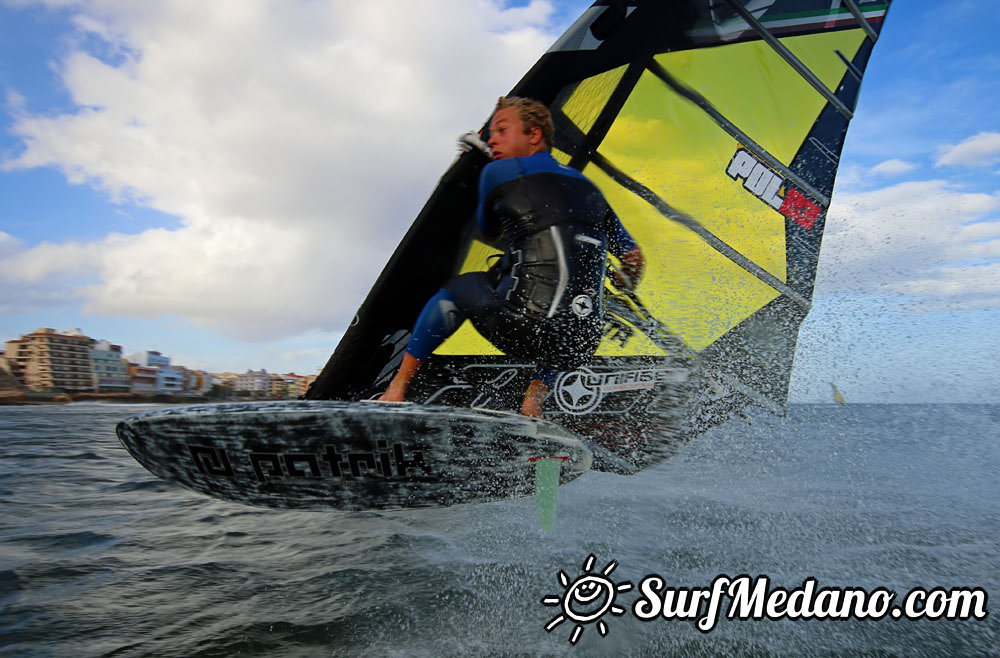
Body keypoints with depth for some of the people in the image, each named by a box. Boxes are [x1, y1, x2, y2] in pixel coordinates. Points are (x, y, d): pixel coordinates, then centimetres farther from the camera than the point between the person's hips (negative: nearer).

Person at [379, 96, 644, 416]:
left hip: (524, 331, -4)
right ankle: (533, 404, 22)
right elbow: (634, 257, 26)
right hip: (582, 349, 4)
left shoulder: (498, 172, 8)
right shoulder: (587, 186, 20)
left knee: (459, 287, 27)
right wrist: (624, 288, 49)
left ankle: (396, 390, 29)